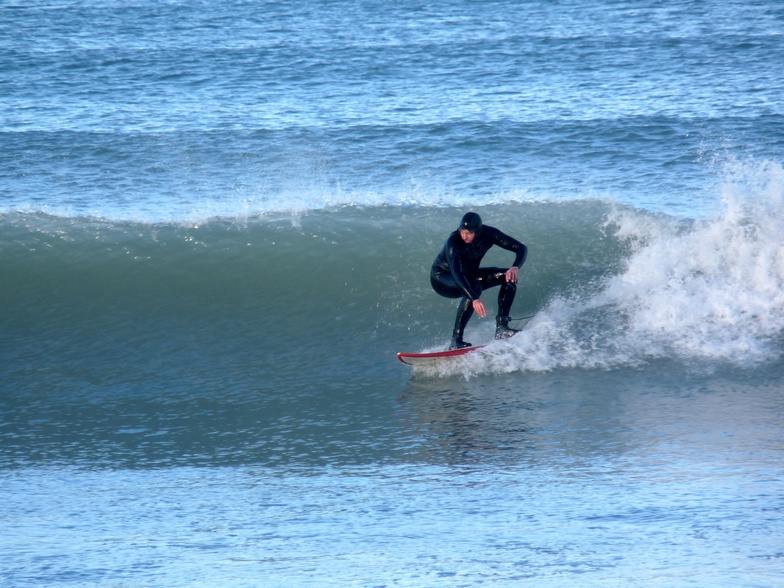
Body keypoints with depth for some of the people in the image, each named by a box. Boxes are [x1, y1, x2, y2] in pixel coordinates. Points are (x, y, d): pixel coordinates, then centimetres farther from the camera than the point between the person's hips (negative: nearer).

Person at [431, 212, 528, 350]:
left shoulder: (489, 234, -20)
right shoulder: (454, 241, -33)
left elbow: (521, 248, -16)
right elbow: (456, 273, -44)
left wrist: (516, 267, -38)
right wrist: (474, 299, -55)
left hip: (468, 275, 6)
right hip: (442, 278, -6)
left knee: (509, 277, -11)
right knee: (474, 288, -36)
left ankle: (501, 328, -10)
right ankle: (456, 341, -34)